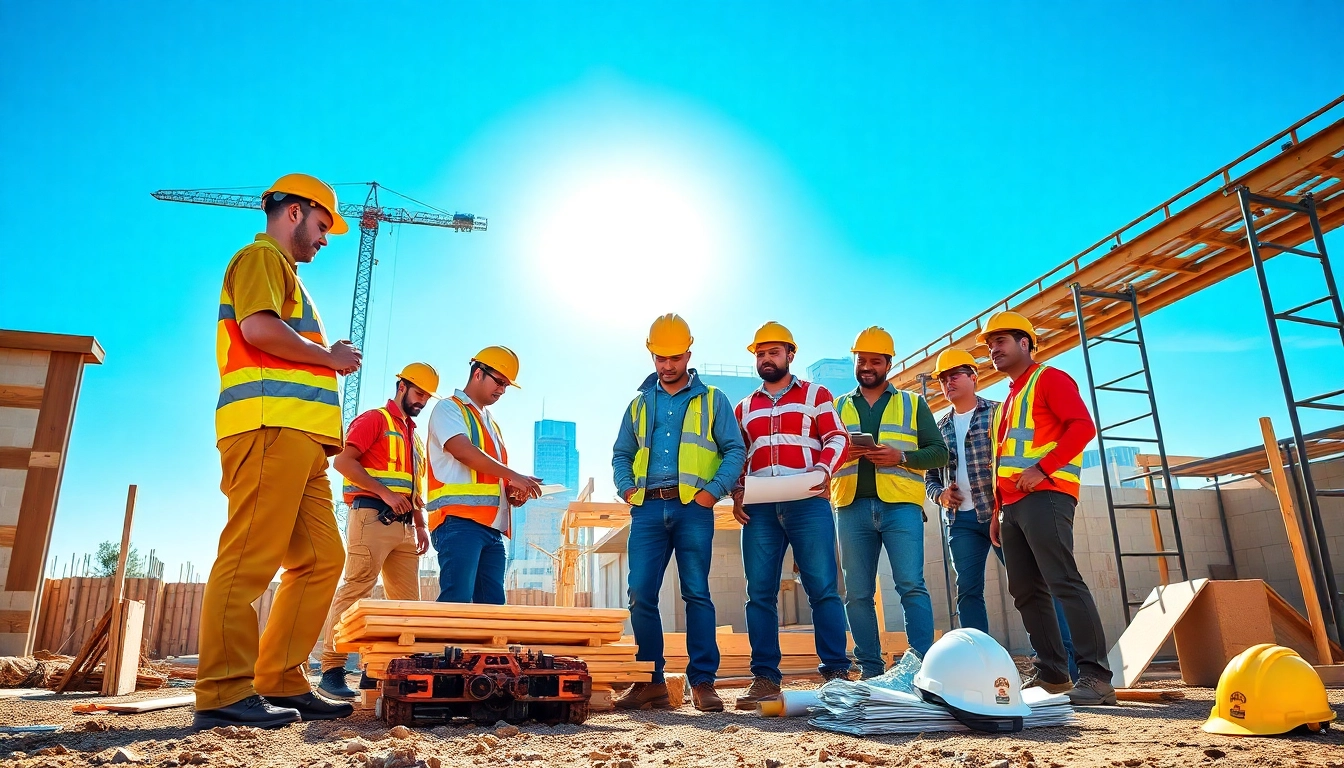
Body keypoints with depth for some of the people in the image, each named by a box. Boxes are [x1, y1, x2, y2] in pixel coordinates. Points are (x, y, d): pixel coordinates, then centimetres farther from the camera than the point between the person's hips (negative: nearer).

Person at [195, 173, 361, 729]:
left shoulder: (283, 273, 34)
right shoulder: (261, 257, 4)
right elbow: (259, 328, -14)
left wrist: (328, 358, 17)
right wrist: (330, 356, -4)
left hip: (300, 438, 10)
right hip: (270, 426, -10)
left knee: (320, 560, 5)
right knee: (252, 555, -13)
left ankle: (281, 684, 8)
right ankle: (223, 693, -10)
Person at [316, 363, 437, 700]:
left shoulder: (415, 437, 25)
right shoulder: (374, 419, 3)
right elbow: (344, 461, -10)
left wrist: (421, 525, 12)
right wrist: (385, 493, -17)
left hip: (404, 525, 8)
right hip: (372, 516, -8)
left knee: (407, 600, 5)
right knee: (355, 591, -11)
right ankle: (332, 670, -7)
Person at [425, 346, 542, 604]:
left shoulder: (491, 424, 27)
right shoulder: (448, 408, 4)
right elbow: (463, 451, -14)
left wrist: (512, 491, 6)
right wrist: (513, 476, -16)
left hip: (492, 527, 8)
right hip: (459, 520, -8)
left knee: (492, 602, 3)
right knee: (457, 600, -16)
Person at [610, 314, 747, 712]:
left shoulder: (712, 399, 9)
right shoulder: (640, 403, 19)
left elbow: (735, 450, 3)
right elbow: (621, 454, 21)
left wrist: (714, 490, -10)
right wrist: (627, 488, 3)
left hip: (693, 508, -3)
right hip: (648, 509, 3)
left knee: (696, 594, -2)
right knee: (641, 595, -1)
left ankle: (703, 681, 5)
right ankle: (650, 682, 9)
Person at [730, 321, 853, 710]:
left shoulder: (815, 394, 13)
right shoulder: (744, 408, 24)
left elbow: (837, 437, 3)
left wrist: (824, 469, -17)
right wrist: (736, 492, 4)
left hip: (806, 502, -3)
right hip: (759, 507, 4)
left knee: (823, 588, -6)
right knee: (760, 592, -1)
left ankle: (836, 671, -1)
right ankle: (765, 677, 3)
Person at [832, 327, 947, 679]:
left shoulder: (912, 403, 15)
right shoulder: (838, 406, 19)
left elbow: (939, 452, 8)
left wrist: (900, 457, -10)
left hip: (900, 505, -2)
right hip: (852, 507, 2)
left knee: (911, 585, -11)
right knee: (858, 593, 2)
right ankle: (870, 670, 10)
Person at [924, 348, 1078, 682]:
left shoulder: (998, 412, 4)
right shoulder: (940, 427, 17)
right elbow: (930, 474, 20)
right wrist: (939, 494, -1)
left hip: (1000, 512, -4)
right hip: (961, 520, 4)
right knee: (968, 591, 3)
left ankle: (1063, 662, -1)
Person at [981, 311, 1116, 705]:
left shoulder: (1049, 379, 2)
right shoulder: (1009, 399, 26)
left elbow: (1083, 426, -12)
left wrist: (1042, 469, -21)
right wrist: (998, 511, 20)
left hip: (1045, 496, -9)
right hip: (1013, 504, 9)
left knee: (1064, 582, -14)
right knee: (1027, 592, 6)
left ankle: (1095, 676, -12)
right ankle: (1051, 673, 11)